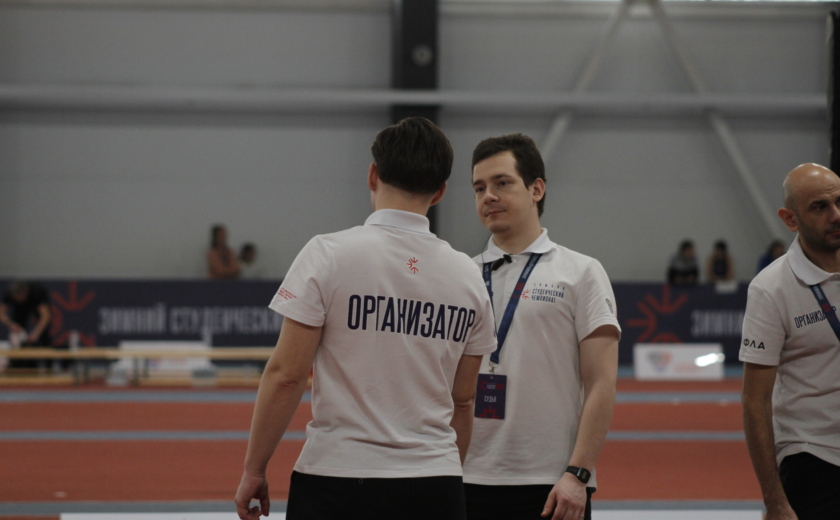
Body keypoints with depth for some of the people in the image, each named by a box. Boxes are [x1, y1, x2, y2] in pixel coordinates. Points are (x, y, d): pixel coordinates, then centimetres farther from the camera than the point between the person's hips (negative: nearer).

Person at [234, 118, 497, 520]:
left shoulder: (329, 255, -6)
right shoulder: (467, 276, 6)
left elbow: (286, 375, -8)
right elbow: (462, 401, 13)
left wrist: (254, 468, 1)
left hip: (336, 482, -3)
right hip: (435, 486, 4)